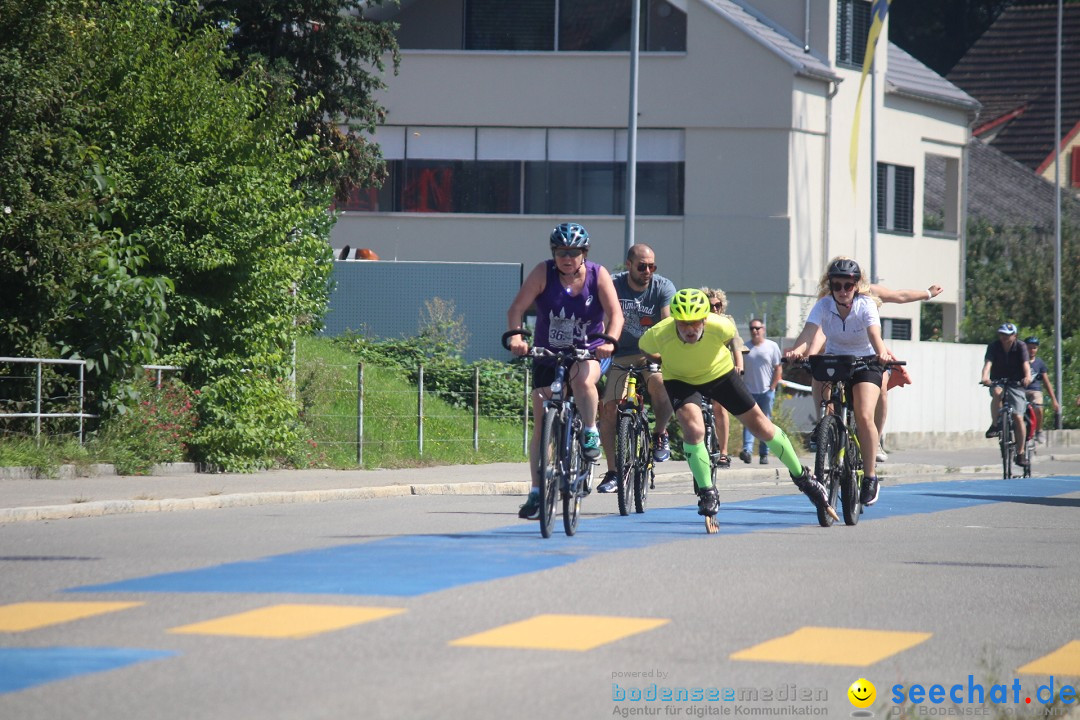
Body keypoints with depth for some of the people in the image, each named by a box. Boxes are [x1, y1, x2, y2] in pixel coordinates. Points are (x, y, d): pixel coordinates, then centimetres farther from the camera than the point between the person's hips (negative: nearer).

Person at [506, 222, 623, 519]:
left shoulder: (598, 275, -9)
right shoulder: (544, 273, -11)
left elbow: (615, 314, -16)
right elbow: (516, 308, -17)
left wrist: (609, 341, -36)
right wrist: (515, 336, -36)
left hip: (588, 353, -1)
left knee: (582, 380, -37)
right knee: (541, 423, -3)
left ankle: (590, 433, -11)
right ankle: (537, 492, 2)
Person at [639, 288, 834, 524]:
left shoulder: (720, 326, -34)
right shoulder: (659, 335, -35)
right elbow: (642, 348, -9)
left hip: (719, 373, 1)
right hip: (680, 380, -1)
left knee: (762, 427, 5)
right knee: (693, 429, -26)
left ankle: (801, 476, 26)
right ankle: (707, 493, -5)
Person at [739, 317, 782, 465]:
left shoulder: (772, 346, 4)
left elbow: (778, 369, 4)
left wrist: (772, 387, -4)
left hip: (766, 392, -1)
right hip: (749, 391, 1)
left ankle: (764, 454, 6)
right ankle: (747, 450, -22)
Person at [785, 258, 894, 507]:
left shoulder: (866, 305, -20)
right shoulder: (824, 306, -16)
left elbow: (874, 334, -36)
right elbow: (809, 332, -32)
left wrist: (881, 353, -59)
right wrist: (797, 350, -54)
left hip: (865, 363, -2)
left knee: (864, 416, -20)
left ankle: (870, 476, -9)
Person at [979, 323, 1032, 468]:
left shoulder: (1020, 347, -9)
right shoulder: (994, 346, -9)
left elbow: (1026, 363, -24)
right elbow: (988, 362, -24)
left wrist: (1027, 376, -45)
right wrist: (985, 376, -45)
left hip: (1016, 384, 0)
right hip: (998, 383, 0)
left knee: (1018, 418, -11)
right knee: (997, 393, -37)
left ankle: (1020, 454, -1)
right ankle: (994, 426, -24)